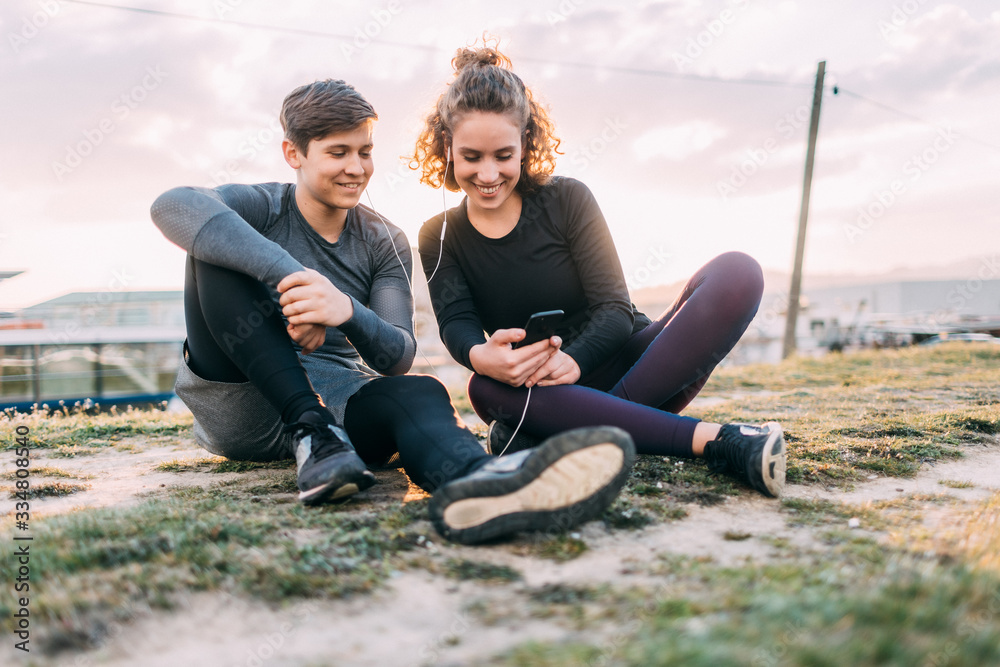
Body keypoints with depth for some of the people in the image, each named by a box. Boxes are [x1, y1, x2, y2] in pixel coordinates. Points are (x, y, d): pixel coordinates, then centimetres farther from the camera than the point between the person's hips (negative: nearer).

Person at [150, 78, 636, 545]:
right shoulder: (260, 207, -1)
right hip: (238, 401, -1)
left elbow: (398, 357, -6)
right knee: (216, 247, -22)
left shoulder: (384, 244, 7)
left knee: (418, 391, -32)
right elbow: (172, 206, -26)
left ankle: (473, 479, -71)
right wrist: (286, 274, -39)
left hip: (333, 397, 2)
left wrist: (348, 311, -30)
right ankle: (311, 432, -31)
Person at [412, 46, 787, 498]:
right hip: (546, 395, 0)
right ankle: (714, 441, -40)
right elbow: (456, 322, -13)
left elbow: (615, 310, -10)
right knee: (487, 389, -37)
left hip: (630, 366, 0)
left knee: (736, 274, -22)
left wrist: (574, 358, -32)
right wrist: (481, 356, -38)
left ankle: (602, 426, -36)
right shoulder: (440, 238, 4)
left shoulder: (567, 199, -2)